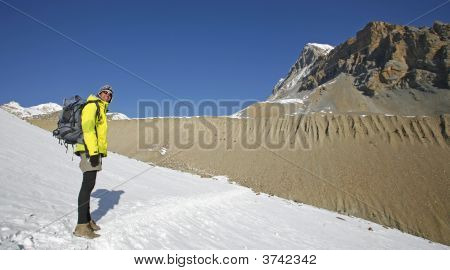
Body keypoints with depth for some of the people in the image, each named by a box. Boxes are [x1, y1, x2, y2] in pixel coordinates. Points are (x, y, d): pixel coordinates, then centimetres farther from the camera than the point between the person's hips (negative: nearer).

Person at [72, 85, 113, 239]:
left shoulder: (101, 110, 25)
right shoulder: (92, 105, -5)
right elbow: (88, 128, -18)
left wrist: (100, 152, 21)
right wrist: (93, 151, -24)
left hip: (96, 151, 10)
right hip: (90, 150, -10)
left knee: (89, 184, 12)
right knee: (88, 185, -13)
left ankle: (87, 220, 21)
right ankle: (82, 226, -12)